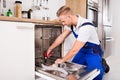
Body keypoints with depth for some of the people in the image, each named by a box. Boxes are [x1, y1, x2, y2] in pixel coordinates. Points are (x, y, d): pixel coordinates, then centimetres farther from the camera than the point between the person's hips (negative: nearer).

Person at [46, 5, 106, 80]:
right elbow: (61, 37, 2)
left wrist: (62, 60, -14)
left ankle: (102, 65, 13)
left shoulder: (85, 27, -34)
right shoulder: (71, 23, -10)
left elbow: (74, 50, -28)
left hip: (93, 52, -7)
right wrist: (50, 49, 6)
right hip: (82, 50, 7)